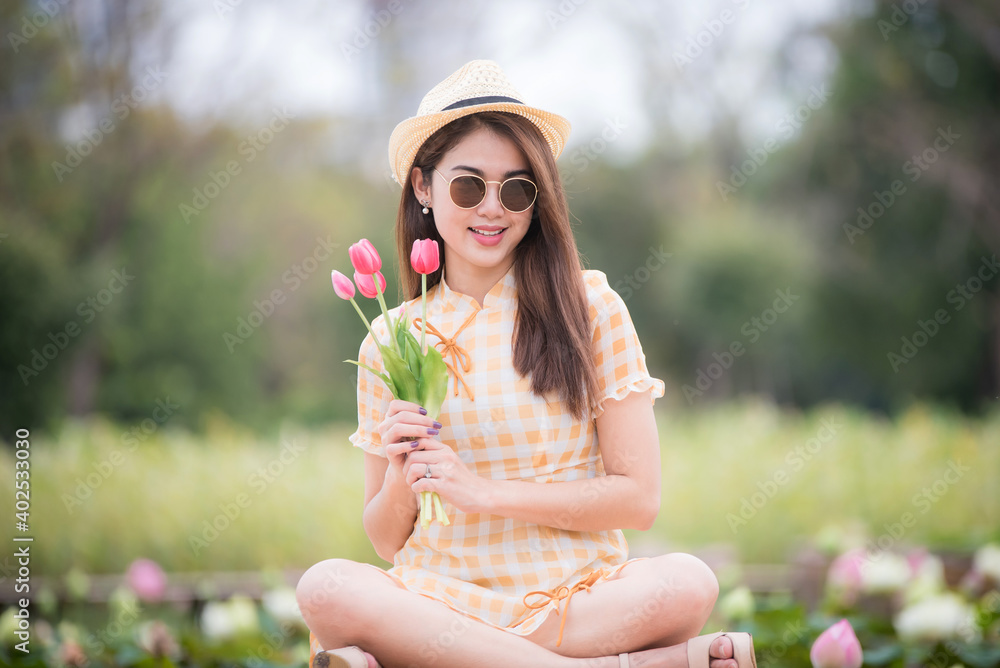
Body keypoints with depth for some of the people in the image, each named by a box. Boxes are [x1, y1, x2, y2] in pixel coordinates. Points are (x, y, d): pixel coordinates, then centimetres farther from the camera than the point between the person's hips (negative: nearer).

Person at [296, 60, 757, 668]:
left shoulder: (590, 308, 3)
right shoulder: (390, 343, 9)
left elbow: (640, 499, -2)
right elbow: (386, 542, 12)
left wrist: (482, 491, -9)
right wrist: (400, 483, -10)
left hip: (577, 593, -2)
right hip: (439, 601, 2)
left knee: (688, 583, -32)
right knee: (326, 588, -32)